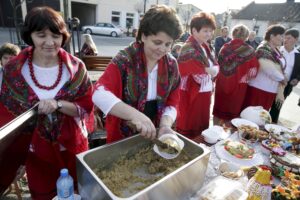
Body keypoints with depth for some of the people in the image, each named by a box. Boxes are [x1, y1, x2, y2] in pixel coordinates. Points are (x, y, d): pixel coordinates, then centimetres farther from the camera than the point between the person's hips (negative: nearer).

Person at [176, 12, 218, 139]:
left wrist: (210, 70, -6)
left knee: (201, 127, 21)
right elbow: (200, 76, -26)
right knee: (189, 131, 5)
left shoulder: (204, 46, 11)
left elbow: (215, 66, 13)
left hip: (204, 95, 9)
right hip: (191, 96, -9)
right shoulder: (189, 49, -18)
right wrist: (209, 70, -10)